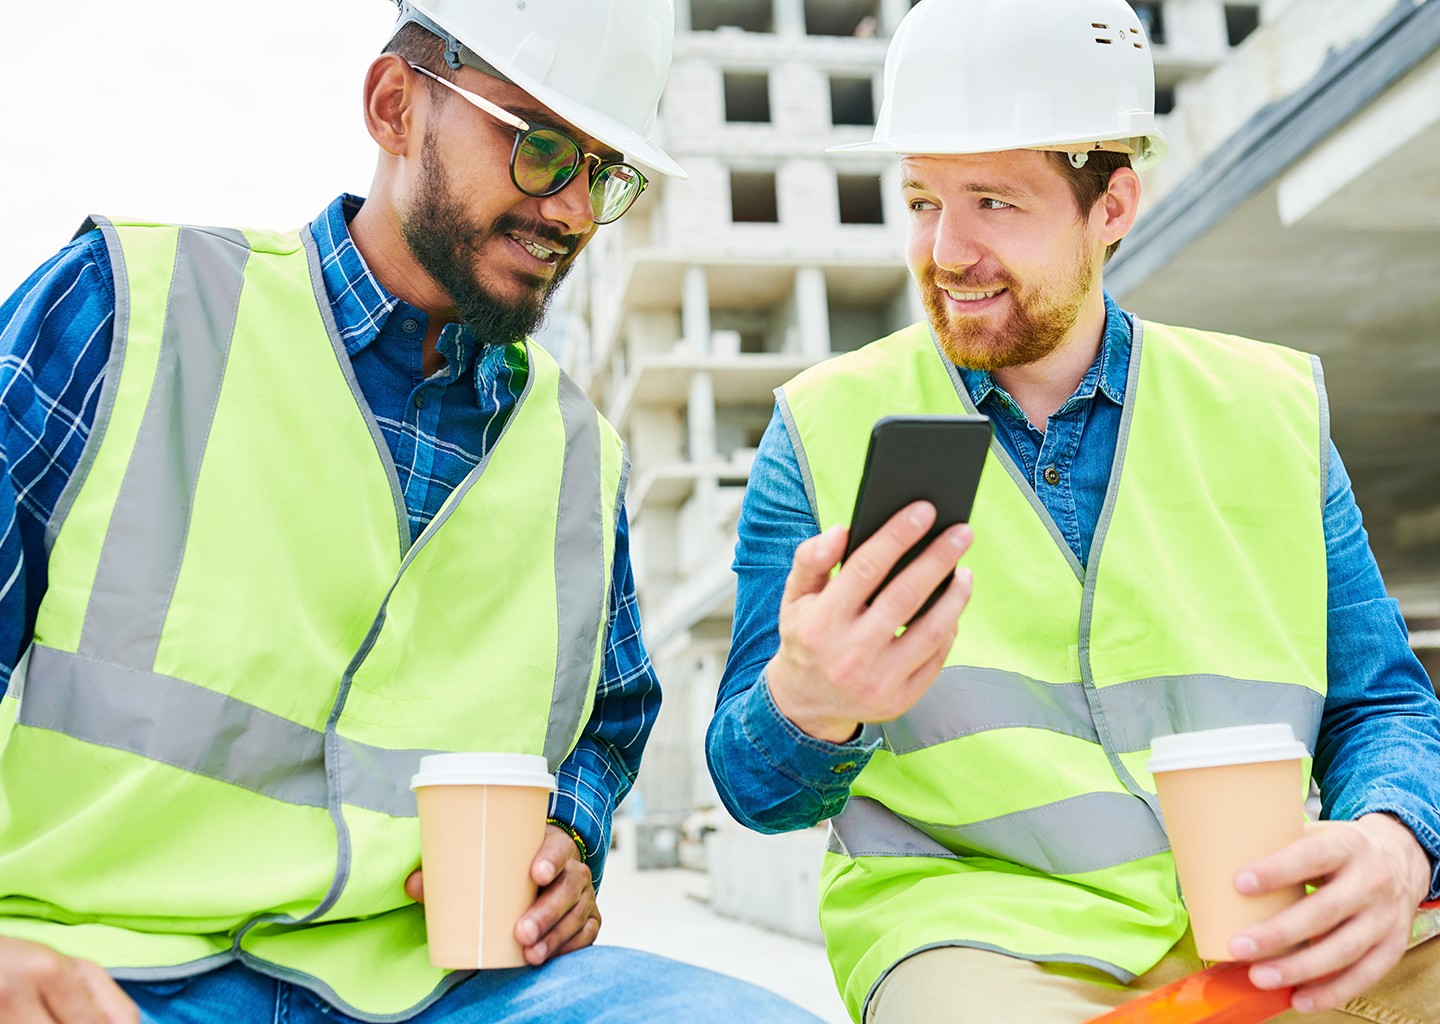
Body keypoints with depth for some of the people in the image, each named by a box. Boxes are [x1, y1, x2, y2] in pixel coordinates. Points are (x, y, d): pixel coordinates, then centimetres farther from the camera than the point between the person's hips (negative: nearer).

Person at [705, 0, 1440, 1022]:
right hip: (976, 925, -2)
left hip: (1277, 937, 3)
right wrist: (805, 707, -25)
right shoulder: (826, 429, 3)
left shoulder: (1273, 411, 10)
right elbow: (754, 788, 0)